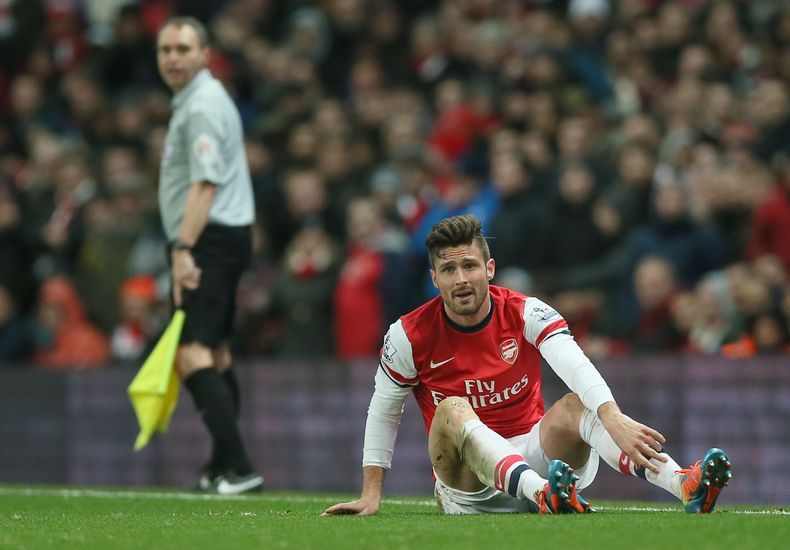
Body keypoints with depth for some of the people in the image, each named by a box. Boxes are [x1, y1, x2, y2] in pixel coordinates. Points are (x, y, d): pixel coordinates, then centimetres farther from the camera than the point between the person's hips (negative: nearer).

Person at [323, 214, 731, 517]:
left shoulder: (526, 313, -6)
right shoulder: (410, 336, -4)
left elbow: (576, 366, -24)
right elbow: (383, 413, 8)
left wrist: (613, 419, -43)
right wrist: (371, 494, 3)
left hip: (533, 453, 1)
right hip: (467, 483, -1)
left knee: (576, 405, -27)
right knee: (451, 411, -31)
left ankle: (685, 485, -52)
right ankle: (542, 493, -61)